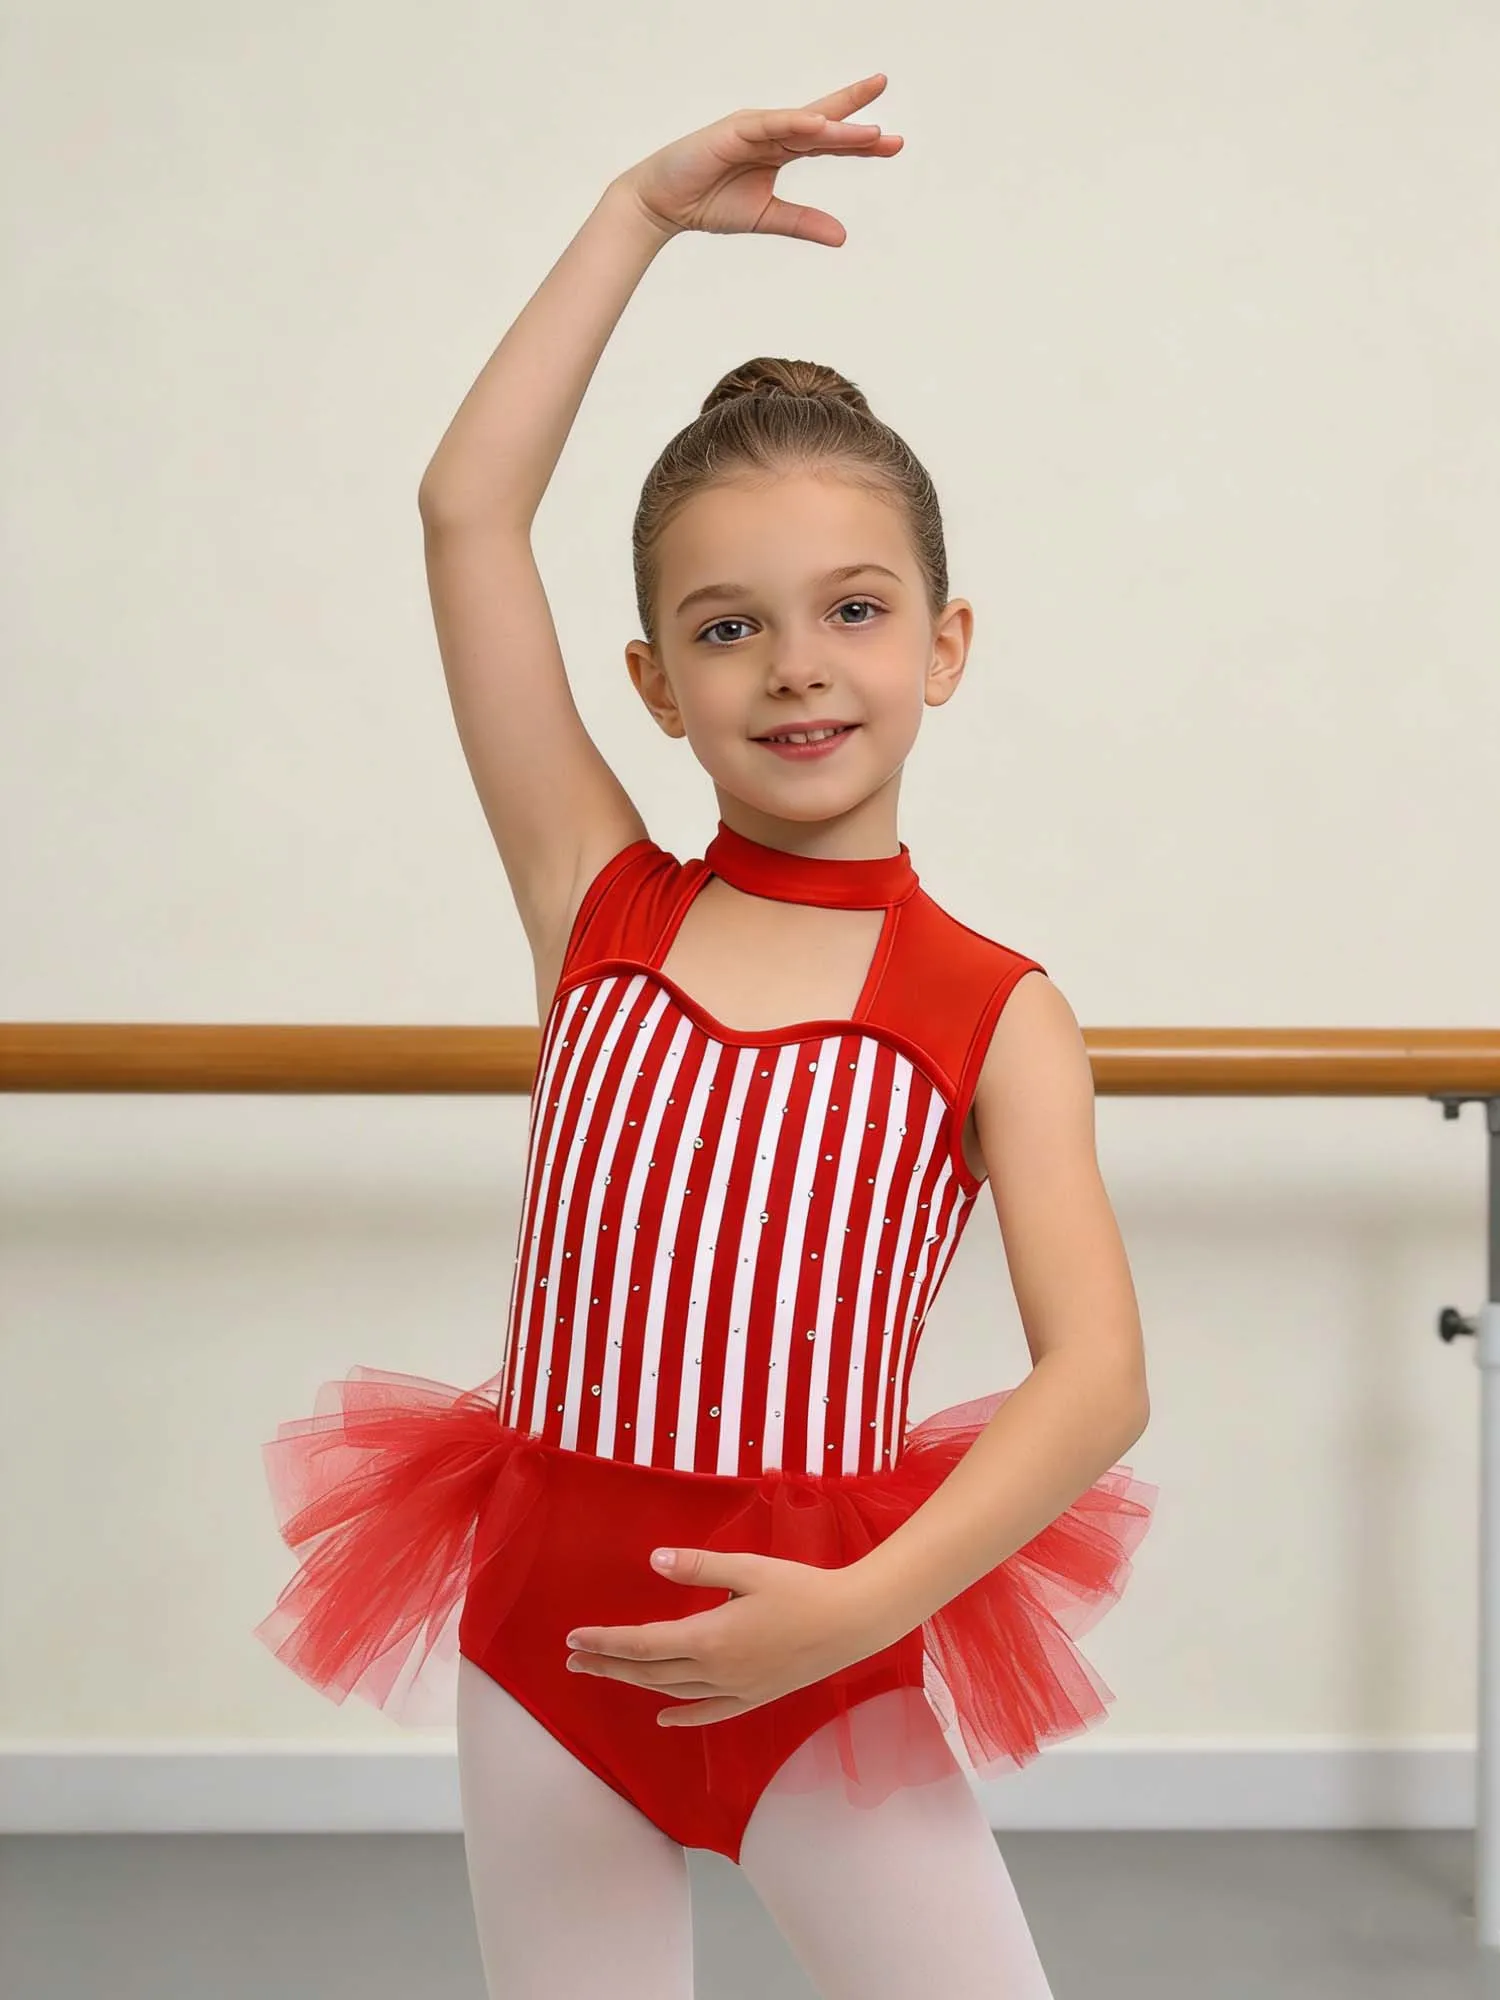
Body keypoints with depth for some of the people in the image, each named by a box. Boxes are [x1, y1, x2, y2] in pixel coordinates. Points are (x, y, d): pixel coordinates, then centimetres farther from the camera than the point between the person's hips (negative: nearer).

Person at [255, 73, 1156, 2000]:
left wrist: (861, 1606, -26)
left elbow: (1097, 1375, -13)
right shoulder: (596, 903, 1)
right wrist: (642, 208, -1)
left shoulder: (996, 1013, -4)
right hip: (550, 1629, 2)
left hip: (834, 1651, -2)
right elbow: (467, 507, -5)